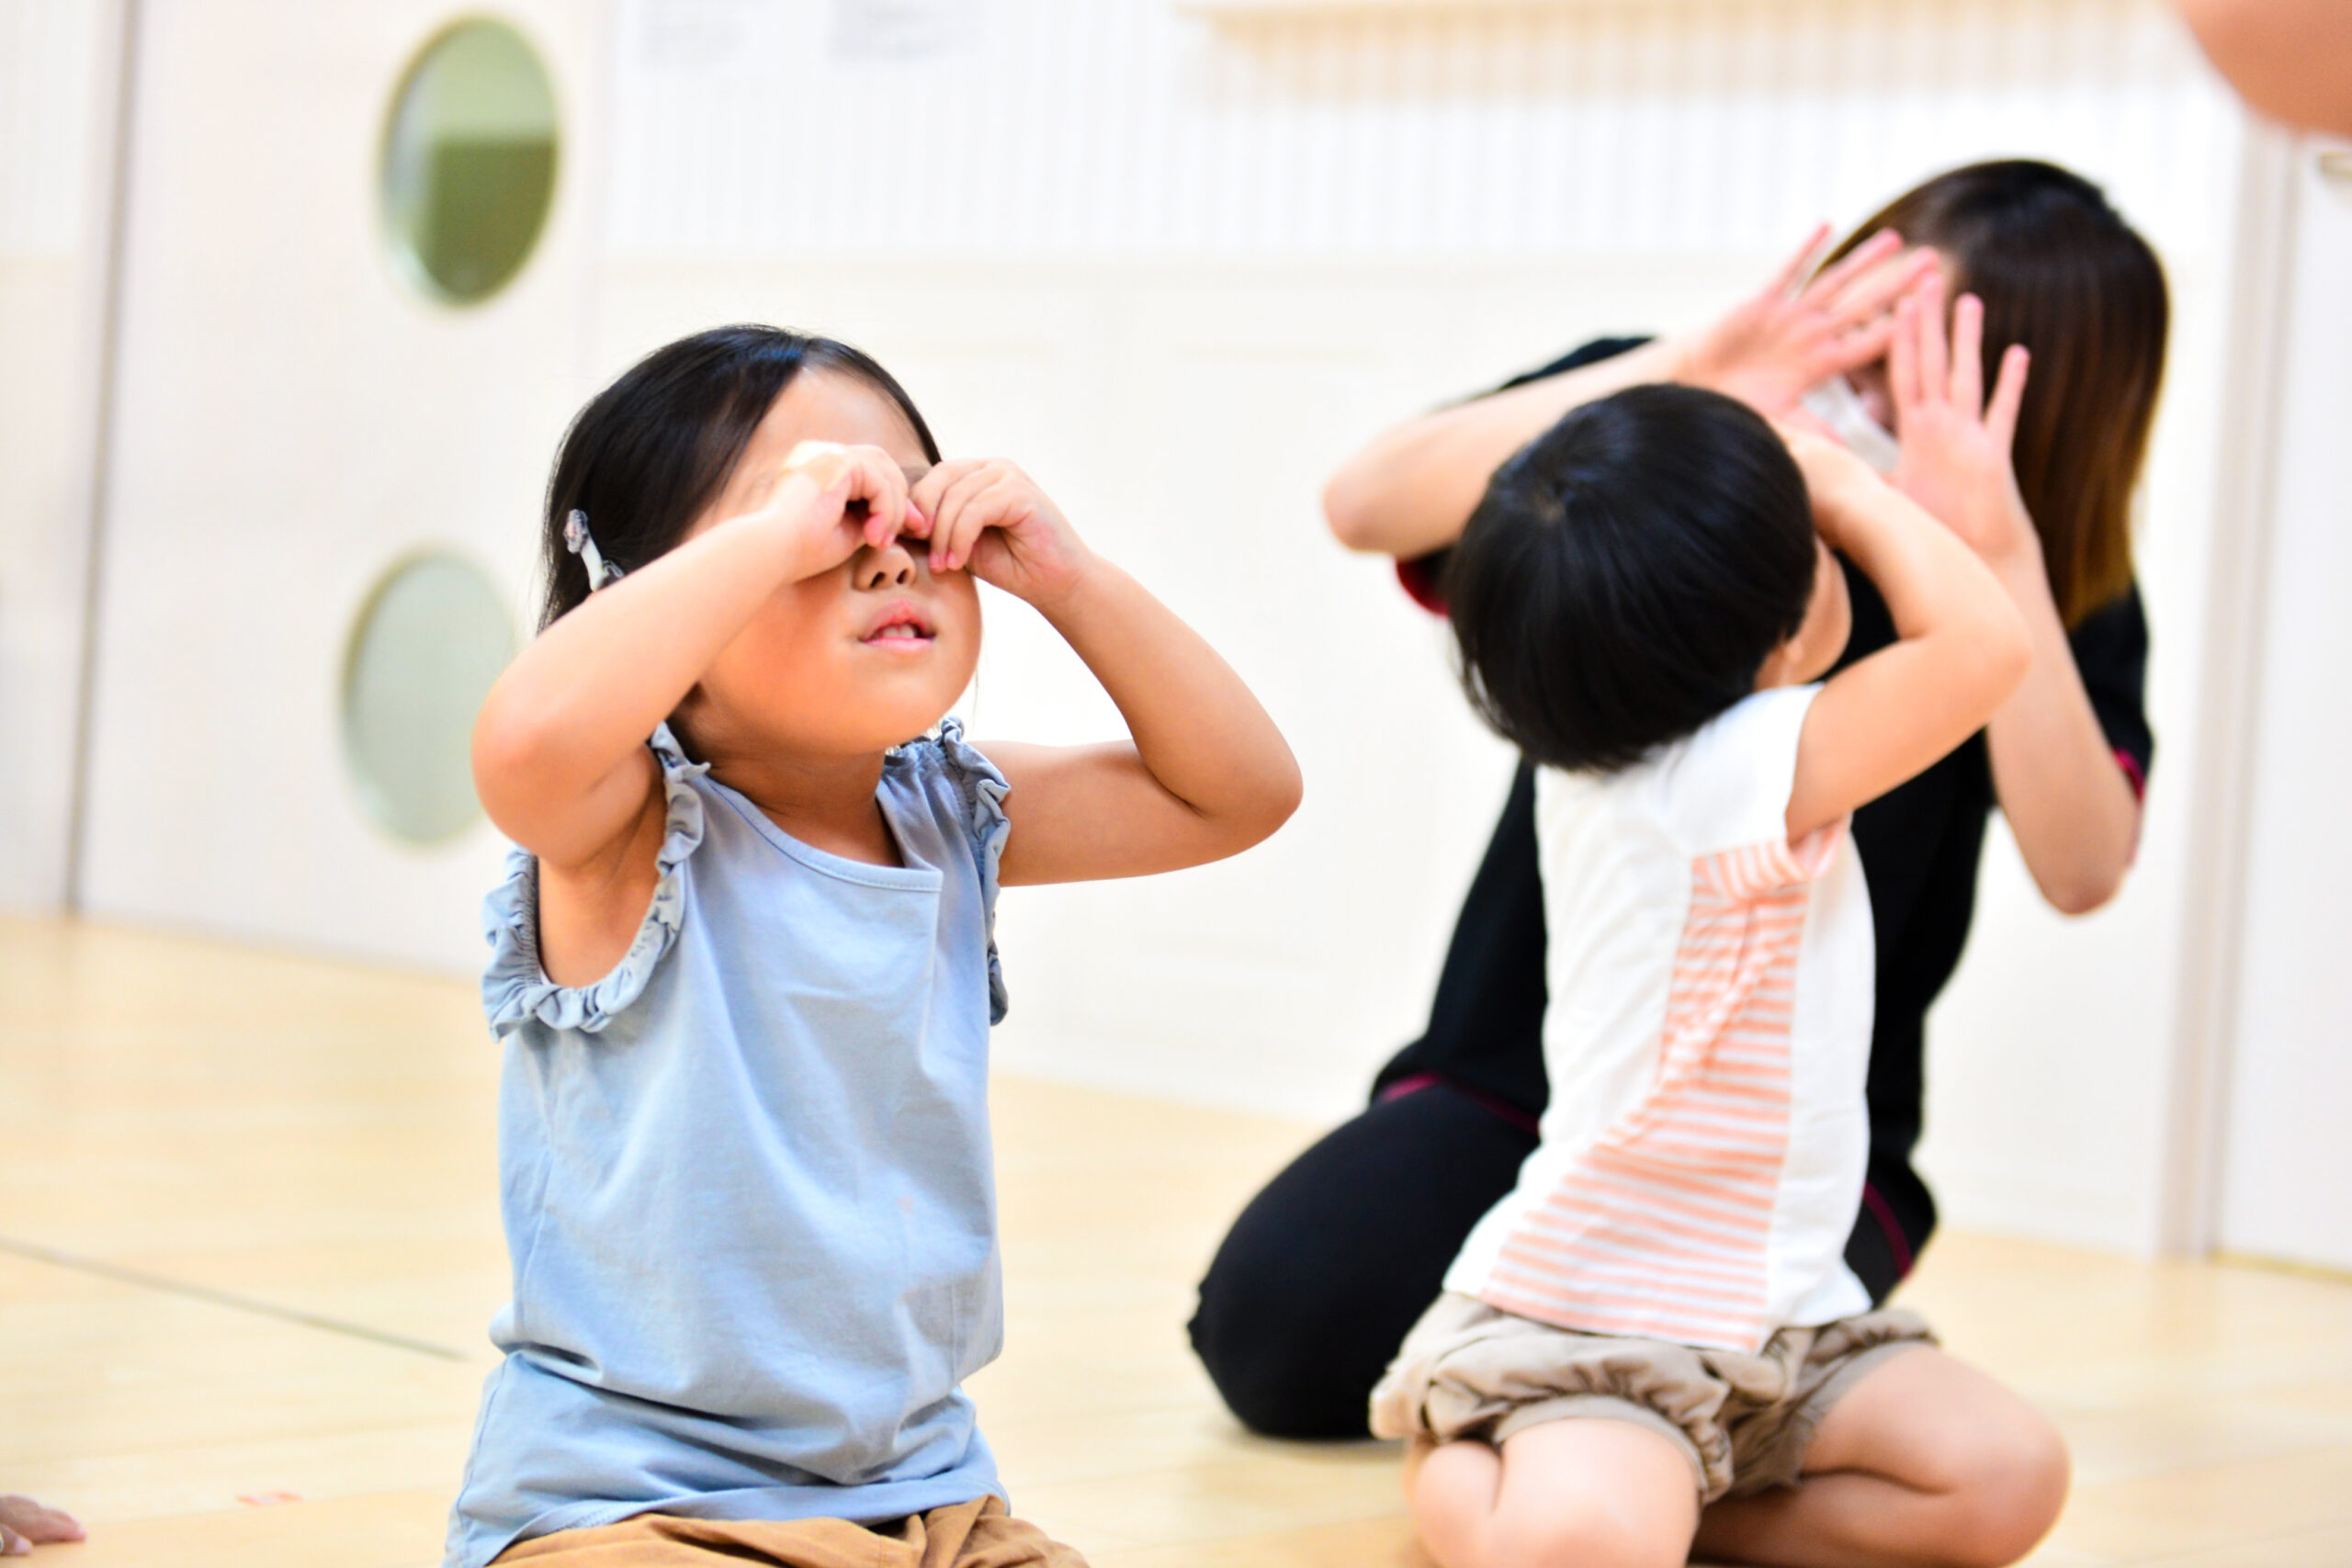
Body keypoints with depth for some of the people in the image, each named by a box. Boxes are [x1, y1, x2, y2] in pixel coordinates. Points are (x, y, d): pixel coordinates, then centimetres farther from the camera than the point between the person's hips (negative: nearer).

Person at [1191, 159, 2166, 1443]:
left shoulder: (2061, 594, -7)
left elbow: (2083, 870, -24)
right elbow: (1365, 504, -24)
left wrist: (2000, 556, -35)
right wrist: (1682, 372, -34)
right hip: (1518, 1078, 1)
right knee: (1279, 1327, -21)